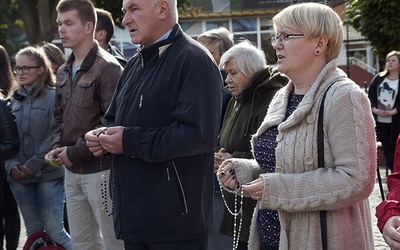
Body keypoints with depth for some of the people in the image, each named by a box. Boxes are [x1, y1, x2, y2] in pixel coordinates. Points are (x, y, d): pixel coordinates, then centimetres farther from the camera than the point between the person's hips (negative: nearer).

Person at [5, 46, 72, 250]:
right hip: (19, 178, 5)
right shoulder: (14, 99, 12)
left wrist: (33, 165, -14)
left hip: (48, 174, -5)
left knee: (53, 230, -6)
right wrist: (12, 165, -5)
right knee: (33, 232, 10)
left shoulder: (52, 97, -5)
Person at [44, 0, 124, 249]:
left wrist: (76, 152, -15)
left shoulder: (107, 68, -12)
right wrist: (57, 148, 3)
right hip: (72, 170, 8)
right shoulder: (64, 72, 14)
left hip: (100, 169, -8)